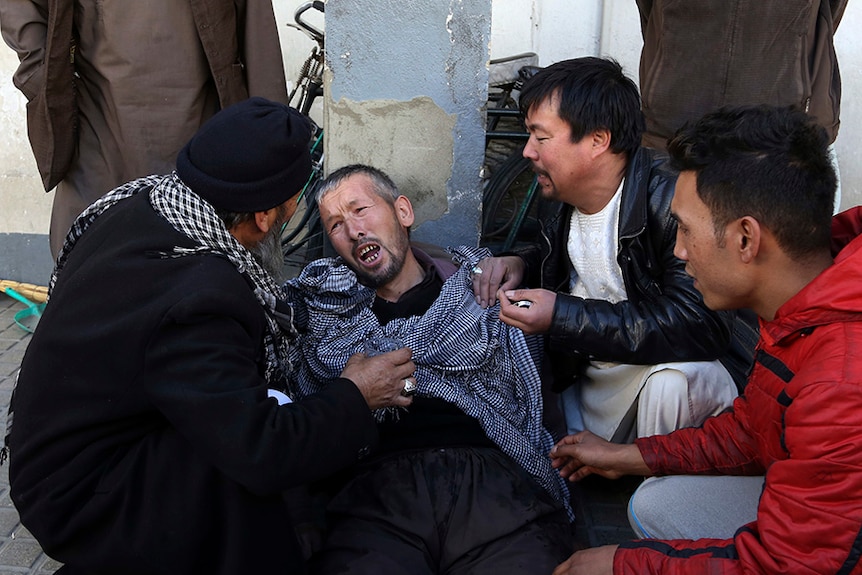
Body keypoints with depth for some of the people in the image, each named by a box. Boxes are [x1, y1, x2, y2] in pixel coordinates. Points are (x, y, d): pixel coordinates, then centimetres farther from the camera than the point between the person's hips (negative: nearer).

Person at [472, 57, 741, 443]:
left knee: (674, 379, -36)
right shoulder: (558, 197, 2)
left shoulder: (673, 202, -23)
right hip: (578, 378, 8)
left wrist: (563, 316, -31)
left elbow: (704, 325, -33)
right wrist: (519, 264, 0)